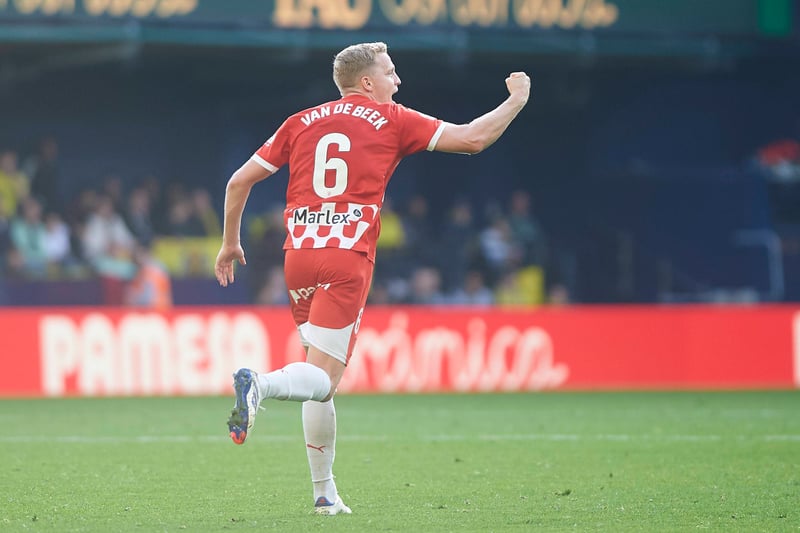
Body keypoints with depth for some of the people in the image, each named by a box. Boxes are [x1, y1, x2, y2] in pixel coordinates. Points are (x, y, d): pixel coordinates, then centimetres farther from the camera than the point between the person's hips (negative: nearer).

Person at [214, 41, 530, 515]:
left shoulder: (301, 123, 16)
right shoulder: (391, 120, 6)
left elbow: (240, 181, 16)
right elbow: (473, 138, 5)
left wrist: (230, 242, 28)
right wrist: (517, 100, 21)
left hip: (298, 255, 5)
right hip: (347, 260, -5)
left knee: (322, 377, 15)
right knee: (322, 379, -7)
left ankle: (324, 492, 13)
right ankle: (260, 383, -38)